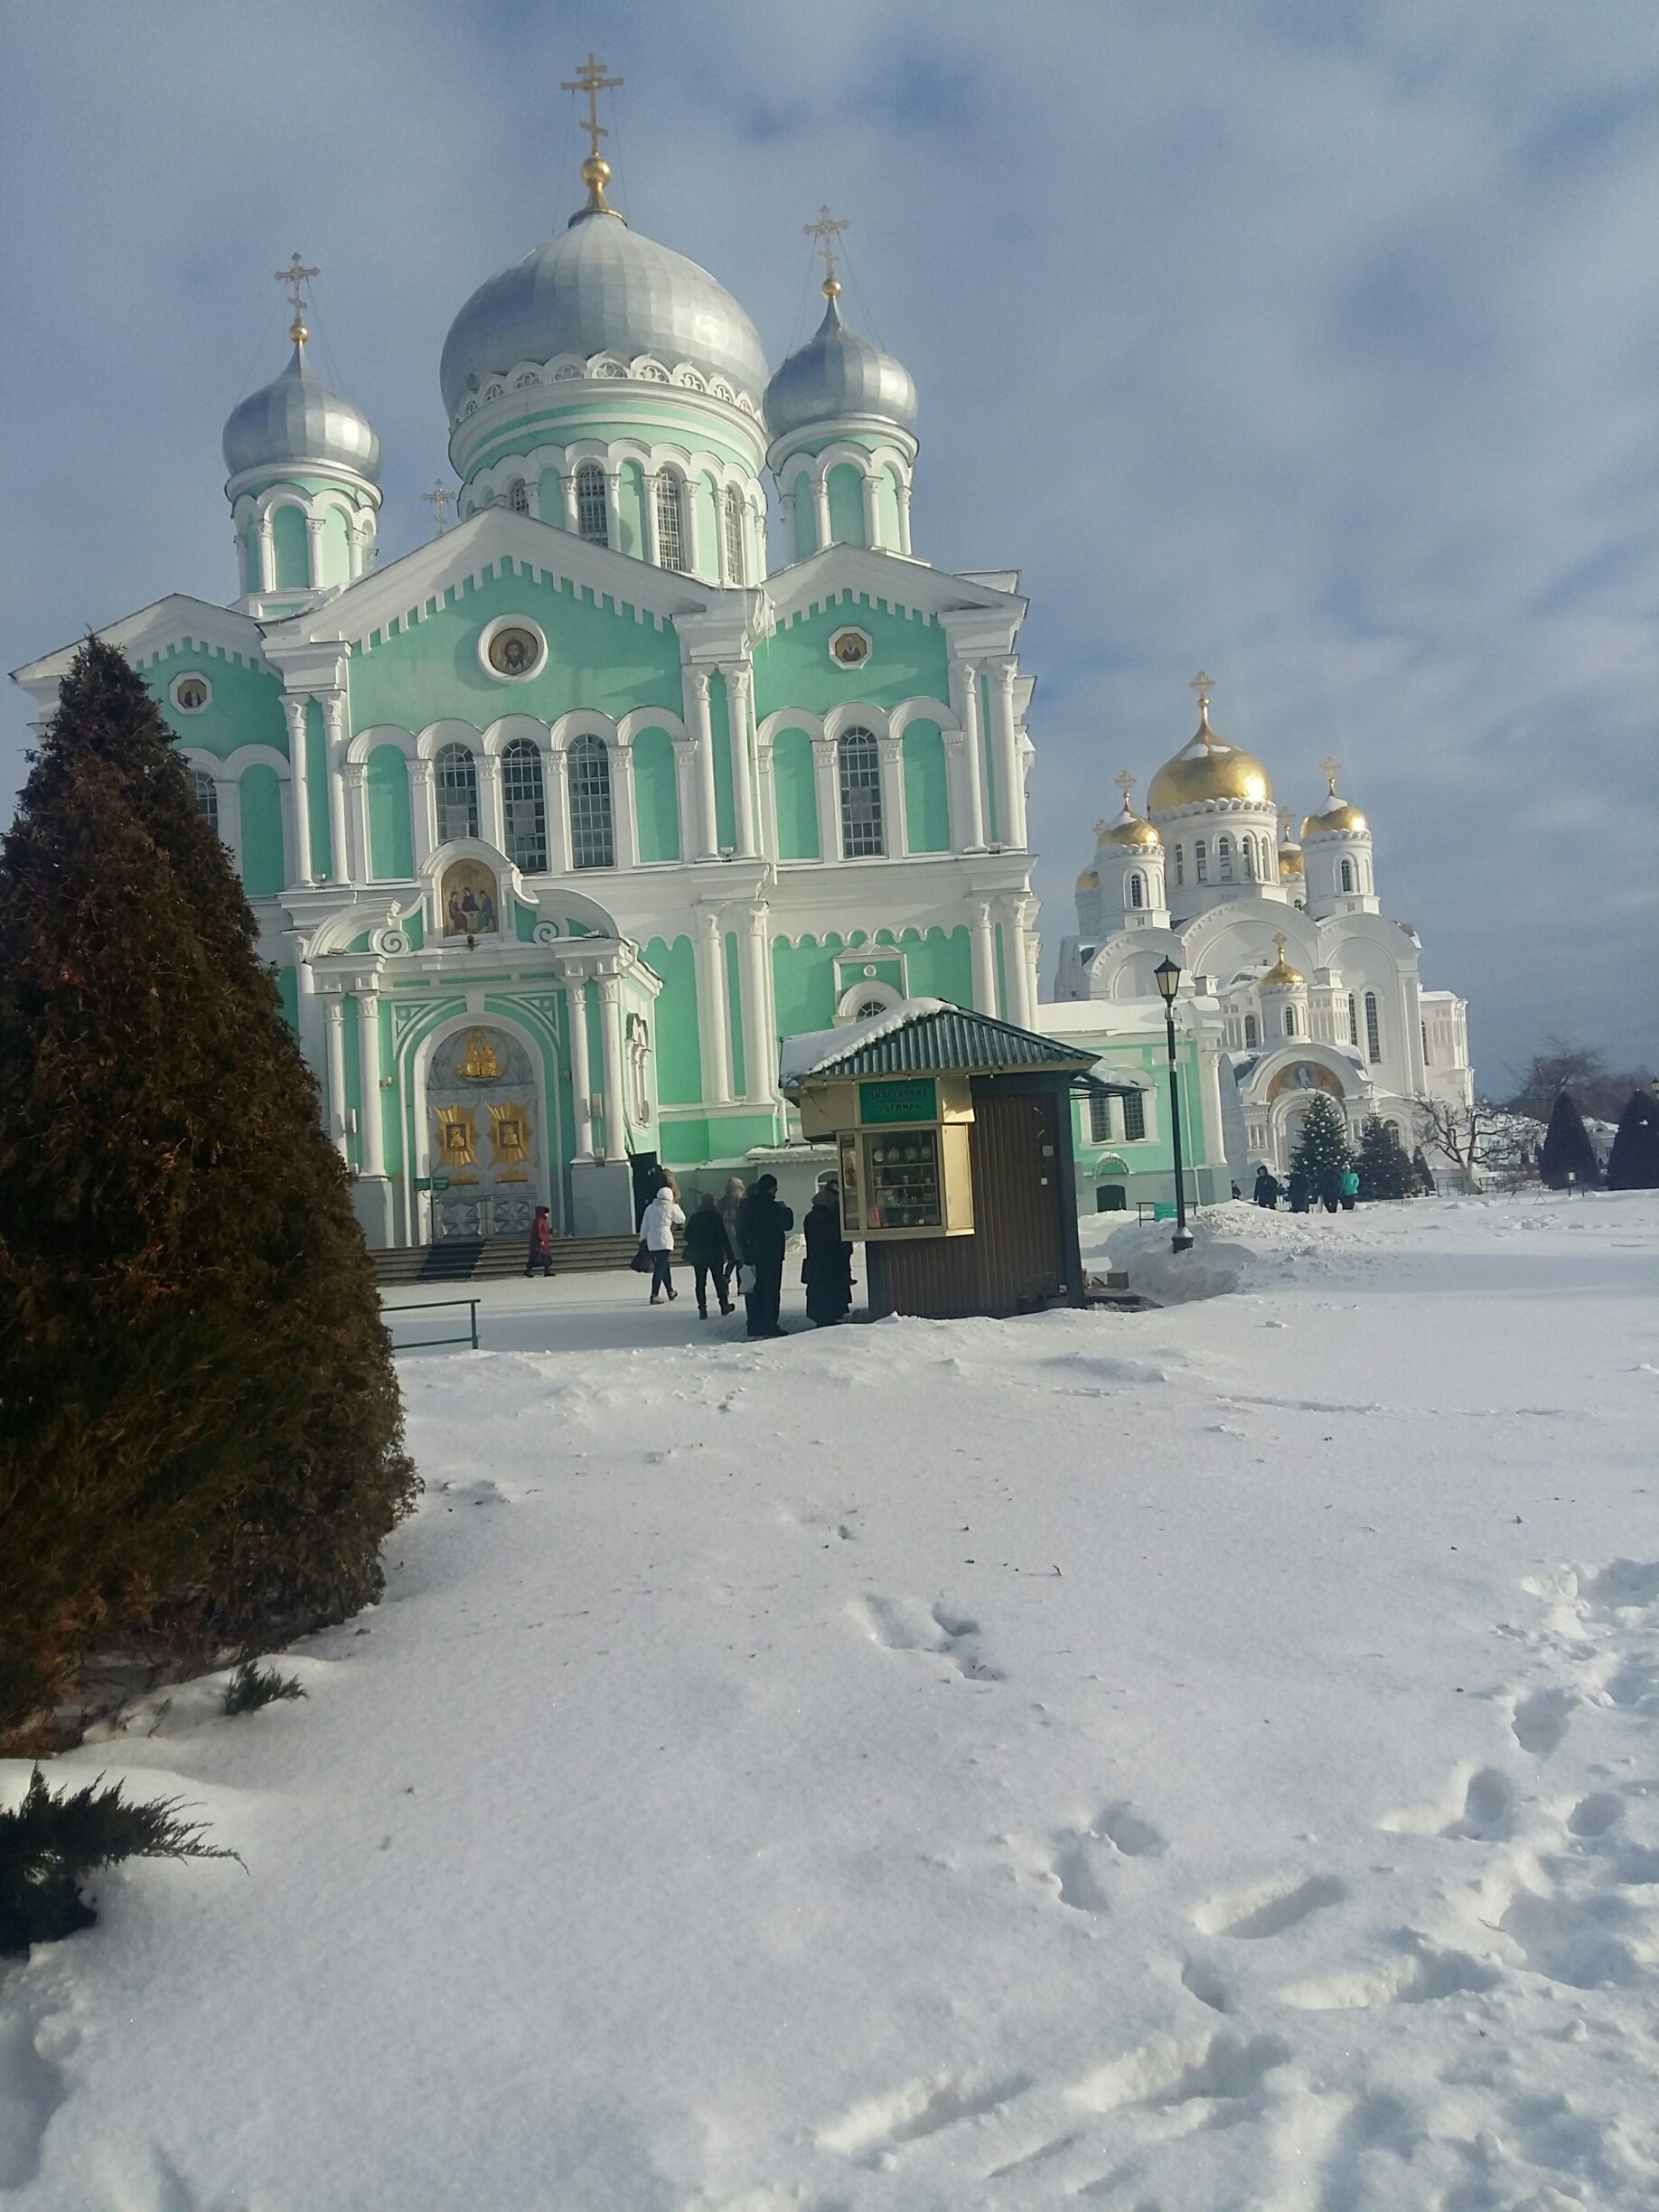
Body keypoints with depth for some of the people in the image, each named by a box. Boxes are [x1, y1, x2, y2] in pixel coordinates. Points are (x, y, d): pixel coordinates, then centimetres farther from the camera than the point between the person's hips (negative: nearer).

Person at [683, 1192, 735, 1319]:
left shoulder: (694, 1218, -1)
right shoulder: (716, 1218, -8)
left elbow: (687, 1236, 2)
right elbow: (723, 1237, -9)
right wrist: (729, 1255, -5)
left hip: (698, 1255, 1)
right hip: (715, 1254, -1)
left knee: (700, 1282, 3)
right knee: (719, 1280, 12)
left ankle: (702, 1309, -3)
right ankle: (724, 1305, 20)